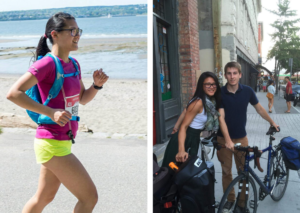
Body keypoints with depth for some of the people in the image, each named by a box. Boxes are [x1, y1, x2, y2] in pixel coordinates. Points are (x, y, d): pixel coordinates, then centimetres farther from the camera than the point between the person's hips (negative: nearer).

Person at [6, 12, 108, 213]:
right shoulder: (47, 63, -16)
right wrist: (51, 112, -26)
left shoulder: (73, 64, 9)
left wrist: (97, 84, -1)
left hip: (62, 142, 9)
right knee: (90, 197, -2)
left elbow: (83, 98, 18)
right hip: (53, 144, -9)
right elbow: (14, 93, -22)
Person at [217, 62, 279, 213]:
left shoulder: (247, 91, -7)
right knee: (226, 171, 9)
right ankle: (229, 199, 27)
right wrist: (228, 140, -27)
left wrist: (272, 123, 18)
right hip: (223, 139, -1)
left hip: (241, 138, 1)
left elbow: (259, 108, 9)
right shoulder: (220, 93, -12)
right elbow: (221, 118, -18)